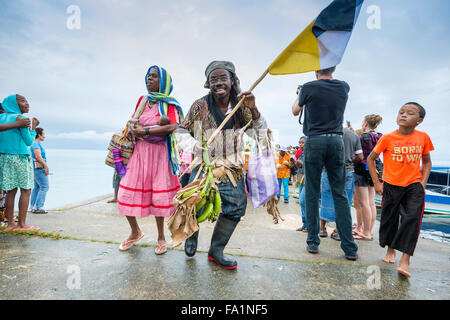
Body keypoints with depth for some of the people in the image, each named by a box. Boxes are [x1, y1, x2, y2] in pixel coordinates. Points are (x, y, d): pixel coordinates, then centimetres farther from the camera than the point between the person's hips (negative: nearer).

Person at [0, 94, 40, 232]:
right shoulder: (19, 118, -8)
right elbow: (28, 142, -4)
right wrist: (33, 127, 6)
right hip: (19, 157, -7)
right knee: (26, 190, -2)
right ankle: (22, 224, -1)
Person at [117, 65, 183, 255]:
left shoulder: (169, 104, -2)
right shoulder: (142, 100, 15)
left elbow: (173, 127, -17)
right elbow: (132, 122, 19)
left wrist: (145, 131, -17)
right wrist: (133, 129, -5)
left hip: (160, 153, -5)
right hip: (139, 152, 5)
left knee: (159, 195, -1)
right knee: (126, 194, 2)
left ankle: (161, 237, 18)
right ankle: (135, 232, 26)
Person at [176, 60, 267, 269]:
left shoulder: (241, 107, 4)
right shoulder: (199, 106, -3)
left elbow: (260, 133, 3)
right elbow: (182, 132, 3)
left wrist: (253, 110, -14)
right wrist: (197, 148, -14)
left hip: (233, 169, 3)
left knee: (235, 208, 2)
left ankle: (216, 251, 23)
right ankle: (191, 236, 37)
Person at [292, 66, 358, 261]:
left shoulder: (309, 88, -2)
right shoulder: (344, 87, 9)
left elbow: (295, 111, 14)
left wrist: (299, 95, 33)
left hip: (314, 142, -3)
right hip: (337, 142, 3)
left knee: (312, 194, 4)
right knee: (340, 194, 5)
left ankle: (313, 242, 10)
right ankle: (349, 248, 7)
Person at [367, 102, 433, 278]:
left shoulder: (423, 137, -1)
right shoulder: (388, 138, -8)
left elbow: (426, 161, 12)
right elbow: (371, 159, 0)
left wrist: (423, 182, 0)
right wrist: (377, 183, -3)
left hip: (414, 186, 1)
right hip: (391, 185, -1)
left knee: (412, 218, -13)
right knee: (389, 219, 8)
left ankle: (405, 261, -7)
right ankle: (390, 250, 32)